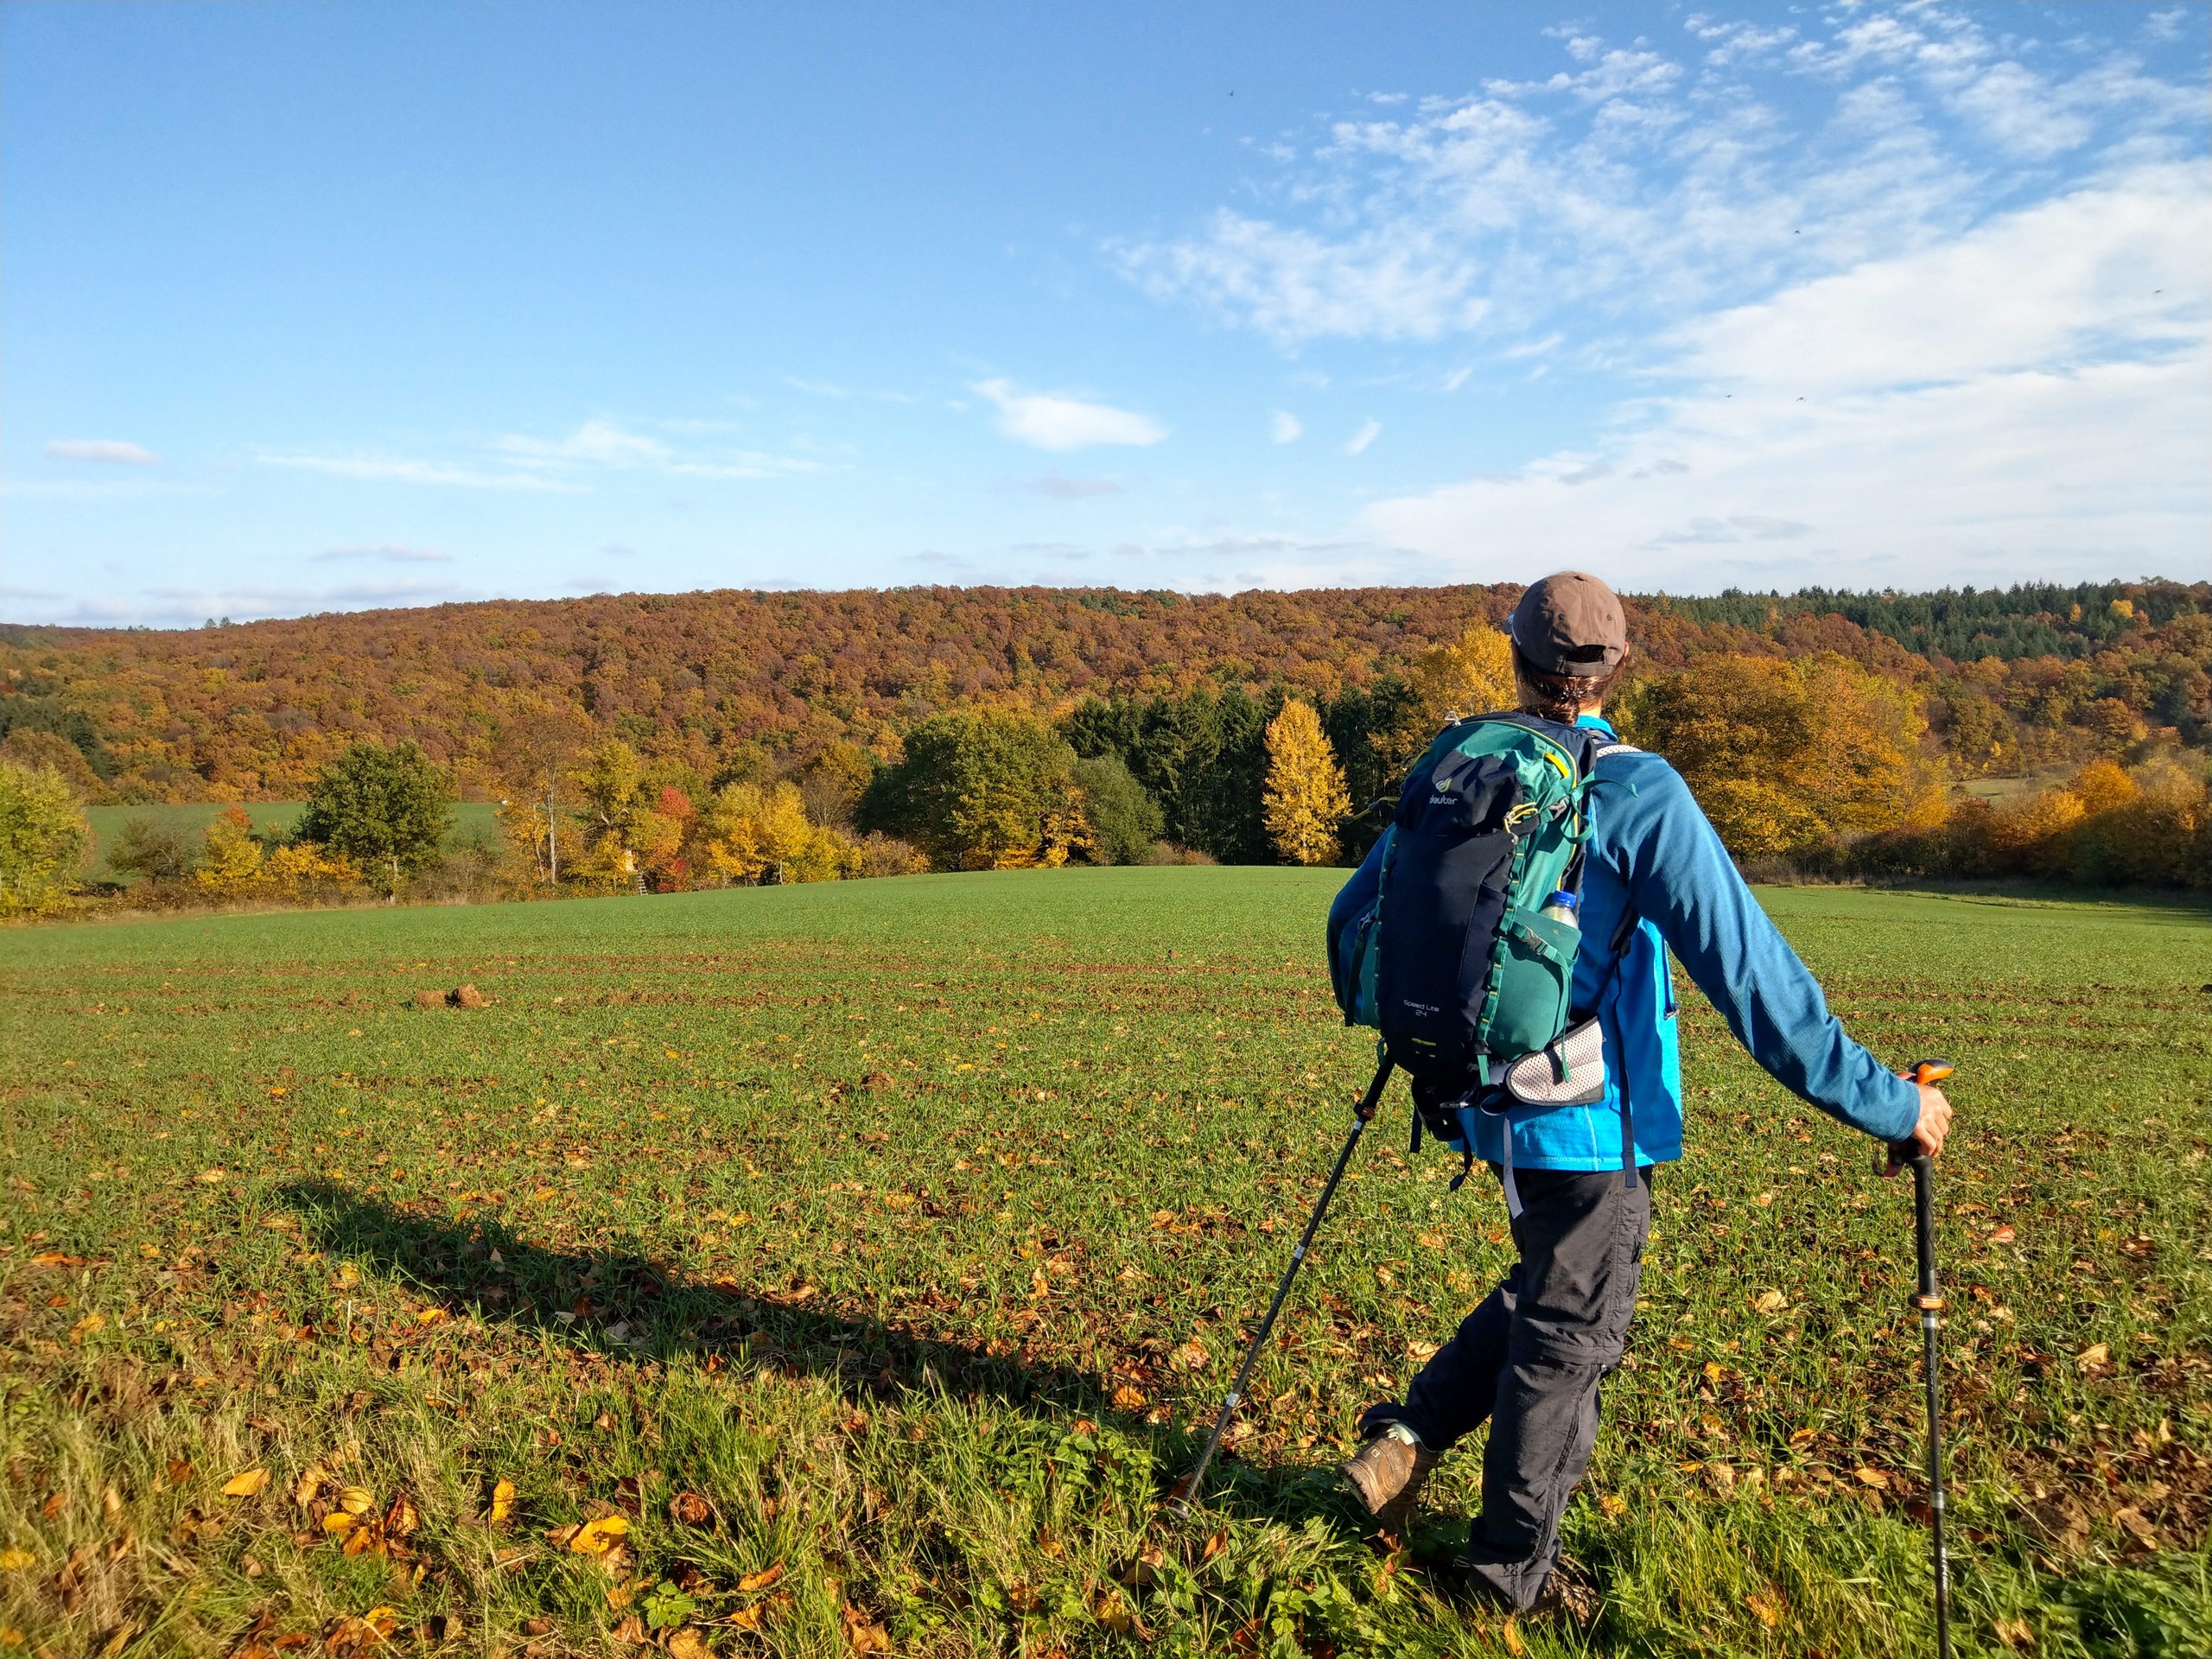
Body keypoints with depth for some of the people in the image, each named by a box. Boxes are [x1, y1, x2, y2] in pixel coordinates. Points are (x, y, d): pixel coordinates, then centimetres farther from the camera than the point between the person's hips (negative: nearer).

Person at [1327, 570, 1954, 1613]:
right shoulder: (1639, 794, -16)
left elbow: (1354, 917, 10)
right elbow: (1745, 967, -20)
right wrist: (1883, 1103, -12)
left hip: (1488, 1098, 6)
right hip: (1593, 1117, -5)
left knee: (1549, 1290, 27)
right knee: (1570, 1335, 12)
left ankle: (1409, 1437, 20)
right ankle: (1510, 1568, 28)